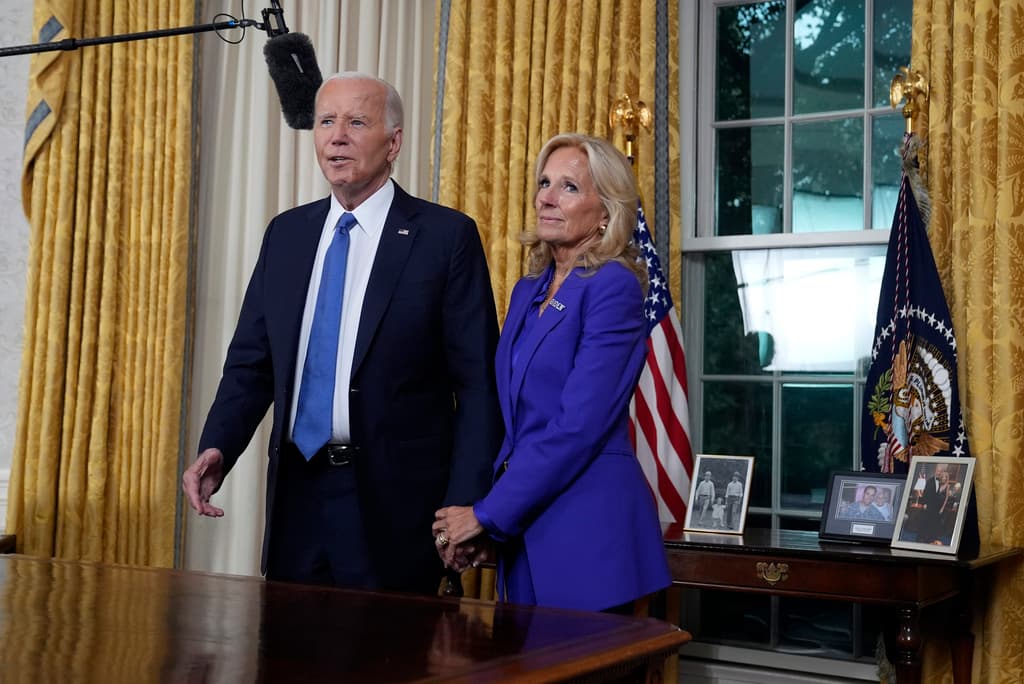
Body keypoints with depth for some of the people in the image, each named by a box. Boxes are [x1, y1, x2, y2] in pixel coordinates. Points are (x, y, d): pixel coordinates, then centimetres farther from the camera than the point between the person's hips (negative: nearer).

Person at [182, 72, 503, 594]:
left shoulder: (446, 236, -5)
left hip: (394, 501, -4)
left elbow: (478, 383, -7)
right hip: (298, 492, 5)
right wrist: (216, 449, -6)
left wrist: (464, 506, -14)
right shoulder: (285, 233, 10)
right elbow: (251, 362, 11)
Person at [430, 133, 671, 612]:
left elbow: (579, 425, -18)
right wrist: (474, 519, 2)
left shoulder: (613, 288, -12)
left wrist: (487, 514, -14)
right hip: (525, 531, 7)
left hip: (589, 530, -7)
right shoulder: (528, 291, 12)